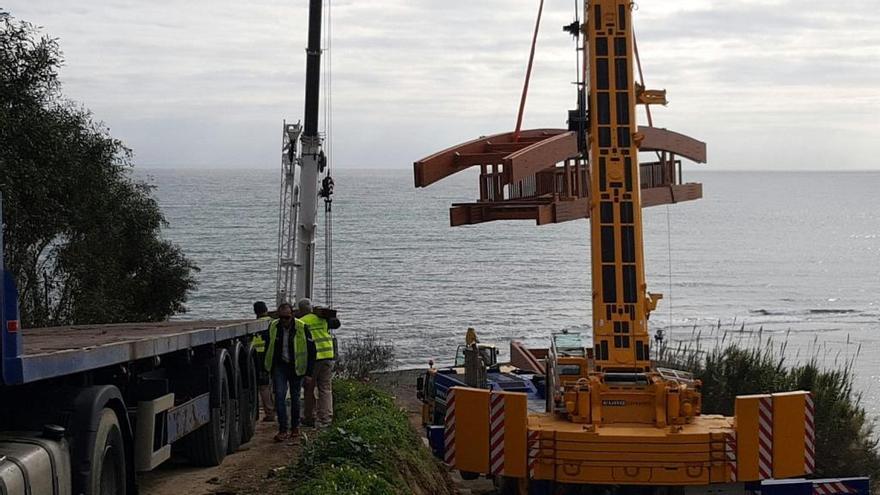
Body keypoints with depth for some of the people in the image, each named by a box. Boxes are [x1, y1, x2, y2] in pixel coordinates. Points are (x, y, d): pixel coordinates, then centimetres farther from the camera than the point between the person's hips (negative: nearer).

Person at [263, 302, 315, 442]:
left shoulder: (301, 328, -13)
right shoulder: (273, 327, -4)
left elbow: (311, 350, -7)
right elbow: (268, 346, 11)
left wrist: (309, 371, -8)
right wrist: (266, 367, 10)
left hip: (296, 367, -1)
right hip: (279, 366, 1)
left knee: (295, 397, 8)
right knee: (279, 395, -12)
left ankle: (295, 427, 25)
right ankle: (283, 429, -13)